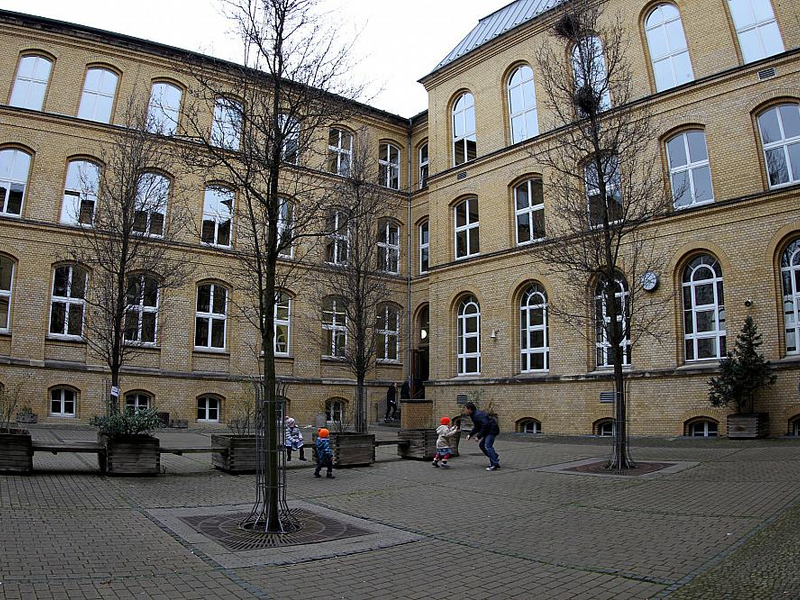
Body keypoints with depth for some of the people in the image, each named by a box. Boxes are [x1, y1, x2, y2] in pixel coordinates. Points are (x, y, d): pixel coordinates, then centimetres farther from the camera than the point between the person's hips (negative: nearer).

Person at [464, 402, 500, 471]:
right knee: (482, 445, 13)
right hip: (488, 431, 11)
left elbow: (485, 425, -28)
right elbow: (477, 428, 18)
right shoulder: (473, 415, 12)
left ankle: (495, 464, -14)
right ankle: (495, 458, 20)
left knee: (487, 446, -16)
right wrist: (469, 434, 6)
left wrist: (479, 436, -23)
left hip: (492, 430, -11)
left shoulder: (478, 415, -21)